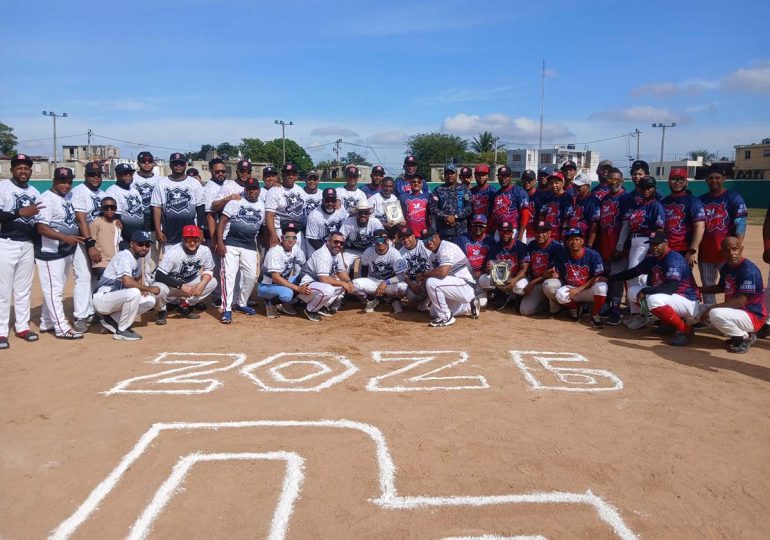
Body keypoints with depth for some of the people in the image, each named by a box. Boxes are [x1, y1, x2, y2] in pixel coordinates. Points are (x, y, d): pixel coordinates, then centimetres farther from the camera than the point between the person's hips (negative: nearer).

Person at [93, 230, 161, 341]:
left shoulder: (137, 258, 9)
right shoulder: (124, 256, -19)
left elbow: (138, 277, 25)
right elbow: (127, 282, -34)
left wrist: (143, 288, 3)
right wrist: (149, 288, -22)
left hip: (116, 297, 9)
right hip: (101, 299, -9)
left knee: (150, 301, 0)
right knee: (134, 292, -33)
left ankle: (111, 319, 7)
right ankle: (122, 331, -15)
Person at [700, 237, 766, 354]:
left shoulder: (749, 269, -21)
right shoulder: (726, 267, 4)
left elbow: (740, 301, -26)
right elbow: (721, 287, 23)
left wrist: (712, 307, -26)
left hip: (753, 317, -9)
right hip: (735, 311, 9)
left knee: (715, 314, -31)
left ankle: (746, 337, -6)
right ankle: (738, 334, 12)